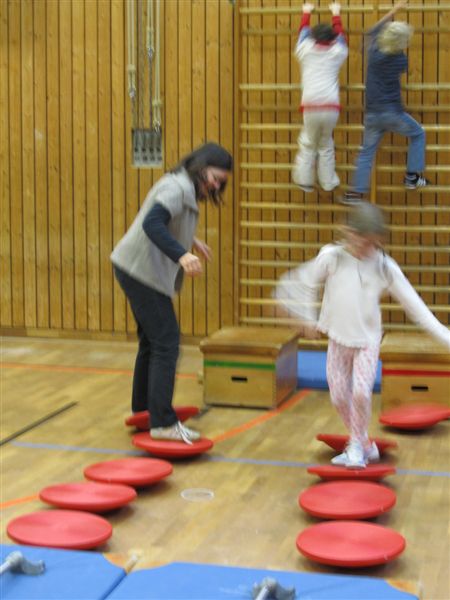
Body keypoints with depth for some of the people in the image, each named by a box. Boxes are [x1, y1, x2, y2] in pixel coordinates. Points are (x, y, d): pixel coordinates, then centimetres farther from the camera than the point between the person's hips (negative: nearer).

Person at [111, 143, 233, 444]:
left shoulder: (184, 187, 11)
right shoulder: (178, 187, -19)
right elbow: (152, 223, -34)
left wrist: (192, 241, 31)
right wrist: (182, 255, -46)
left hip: (137, 269, 11)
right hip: (143, 271, -11)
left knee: (151, 340, 21)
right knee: (166, 342, -9)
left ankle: (142, 407, 36)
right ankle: (163, 423, -6)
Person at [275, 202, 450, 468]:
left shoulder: (385, 266, -11)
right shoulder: (332, 257, -12)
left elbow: (413, 303, -7)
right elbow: (307, 282, 3)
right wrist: (309, 319, 5)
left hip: (368, 340, -2)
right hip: (338, 338, 2)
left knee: (361, 391, -18)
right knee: (339, 395, 4)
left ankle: (357, 446, 4)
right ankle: (365, 445, 24)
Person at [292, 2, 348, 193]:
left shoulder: (305, 50, 12)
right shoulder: (337, 52, 14)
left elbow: (303, 31, 32)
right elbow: (340, 34, 34)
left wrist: (306, 13, 50)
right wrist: (336, 14, 49)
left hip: (311, 107, -1)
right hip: (331, 107, 1)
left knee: (308, 144, 14)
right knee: (326, 145, 17)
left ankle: (304, 180, 8)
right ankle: (328, 182, 18)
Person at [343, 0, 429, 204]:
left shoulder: (374, 51, -2)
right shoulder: (401, 60, -9)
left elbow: (373, 31, 20)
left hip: (372, 115, 4)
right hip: (392, 114, -3)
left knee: (366, 152, 11)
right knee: (418, 134, 20)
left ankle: (356, 192, 4)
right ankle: (412, 177, 18)